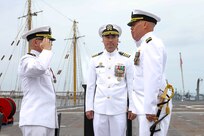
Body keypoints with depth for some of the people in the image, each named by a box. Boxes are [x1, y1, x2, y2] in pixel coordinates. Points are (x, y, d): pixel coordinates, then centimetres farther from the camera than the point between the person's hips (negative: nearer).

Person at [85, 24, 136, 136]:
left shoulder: (126, 60, 1)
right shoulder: (95, 60, 5)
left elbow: (131, 85, 2)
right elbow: (90, 86, 7)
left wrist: (132, 108, -1)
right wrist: (89, 107, 5)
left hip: (119, 109, -1)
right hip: (99, 109, 1)